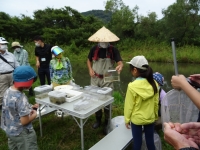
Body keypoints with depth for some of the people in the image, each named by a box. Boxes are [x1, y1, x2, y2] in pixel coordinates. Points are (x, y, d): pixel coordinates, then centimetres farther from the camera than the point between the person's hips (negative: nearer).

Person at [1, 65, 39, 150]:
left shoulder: (8, 91, -6)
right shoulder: (21, 98, -32)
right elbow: (24, 121, -28)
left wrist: (30, 107, 3)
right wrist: (34, 114, -10)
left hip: (9, 130, 8)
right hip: (22, 134, -8)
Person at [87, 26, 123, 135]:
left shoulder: (113, 50, -9)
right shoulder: (94, 49, -1)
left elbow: (120, 62, -16)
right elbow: (89, 60, 13)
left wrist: (120, 66, -40)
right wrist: (90, 69, -5)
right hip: (95, 79, 3)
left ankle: (107, 123, 23)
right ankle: (98, 120, 36)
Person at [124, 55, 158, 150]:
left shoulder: (132, 86, -23)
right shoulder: (154, 84, -10)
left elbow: (129, 105, -14)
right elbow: (156, 103, 1)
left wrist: (127, 119, 0)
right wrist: (155, 116, 16)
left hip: (136, 119, -4)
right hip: (150, 118, 4)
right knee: (150, 142, 19)